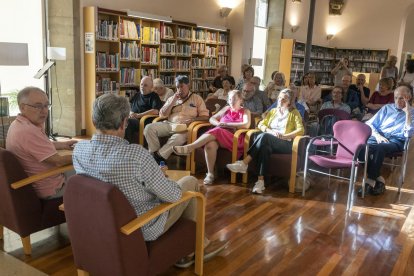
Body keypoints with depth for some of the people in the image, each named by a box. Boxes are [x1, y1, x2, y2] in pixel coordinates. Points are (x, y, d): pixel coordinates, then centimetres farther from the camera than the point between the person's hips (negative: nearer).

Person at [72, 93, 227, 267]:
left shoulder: (79, 149, -13)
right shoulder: (136, 154, -35)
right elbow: (172, 195, -22)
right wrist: (161, 177, 1)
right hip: (143, 229, -6)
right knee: (190, 182, 15)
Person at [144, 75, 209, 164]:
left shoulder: (197, 98, 12)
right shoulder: (172, 98, 22)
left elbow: (205, 116, 4)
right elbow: (162, 114, 12)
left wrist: (192, 119, -15)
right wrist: (173, 101, 3)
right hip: (169, 124, 4)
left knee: (179, 137, -40)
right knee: (149, 128, -22)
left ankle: (158, 156, -25)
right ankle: (155, 154, -17)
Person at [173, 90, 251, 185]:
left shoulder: (245, 111, 14)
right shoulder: (227, 109, 26)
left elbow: (246, 125, -6)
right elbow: (212, 119, 22)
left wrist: (226, 124, -9)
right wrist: (219, 124, -2)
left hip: (236, 140, -3)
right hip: (220, 137, 4)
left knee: (217, 131, -34)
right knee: (210, 144, -34)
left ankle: (189, 147, -36)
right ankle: (210, 173, -33)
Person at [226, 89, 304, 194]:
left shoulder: (294, 113, 11)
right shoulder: (273, 111, 25)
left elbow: (301, 130, -3)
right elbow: (261, 124, 15)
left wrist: (284, 136, -15)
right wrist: (270, 131, -6)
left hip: (286, 144, -4)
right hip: (269, 143, 4)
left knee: (264, 136, -35)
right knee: (265, 148, -37)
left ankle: (244, 163, -39)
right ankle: (260, 181, -45)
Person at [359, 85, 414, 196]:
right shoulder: (387, 108, 20)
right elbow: (369, 124, 15)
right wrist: (377, 135, -4)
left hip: (396, 142, -3)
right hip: (378, 137, 3)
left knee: (379, 148, -39)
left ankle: (371, 180, -26)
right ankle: (378, 179, -20)